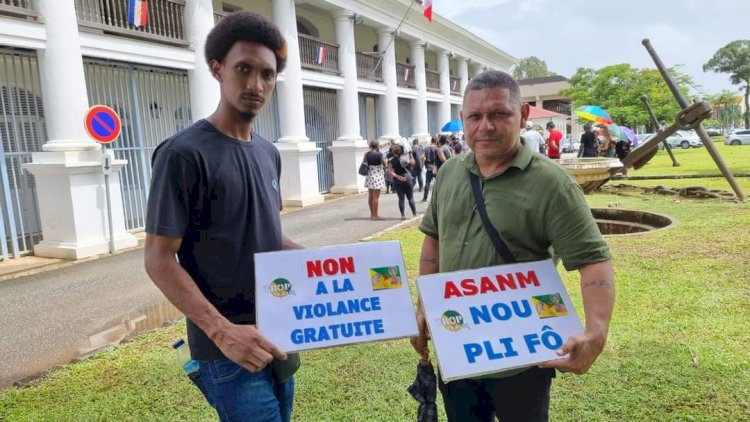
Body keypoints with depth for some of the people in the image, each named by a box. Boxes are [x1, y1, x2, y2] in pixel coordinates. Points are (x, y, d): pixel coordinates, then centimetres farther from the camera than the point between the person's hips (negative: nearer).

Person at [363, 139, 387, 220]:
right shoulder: (379, 154, -12)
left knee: (370, 196, 12)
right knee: (376, 196, -2)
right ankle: (375, 215, 0)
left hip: (369, 176, 6)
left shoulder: (366, 154, 3)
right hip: (377, 175, -6)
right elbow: (384, 165, -6)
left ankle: (372, 214, 22)